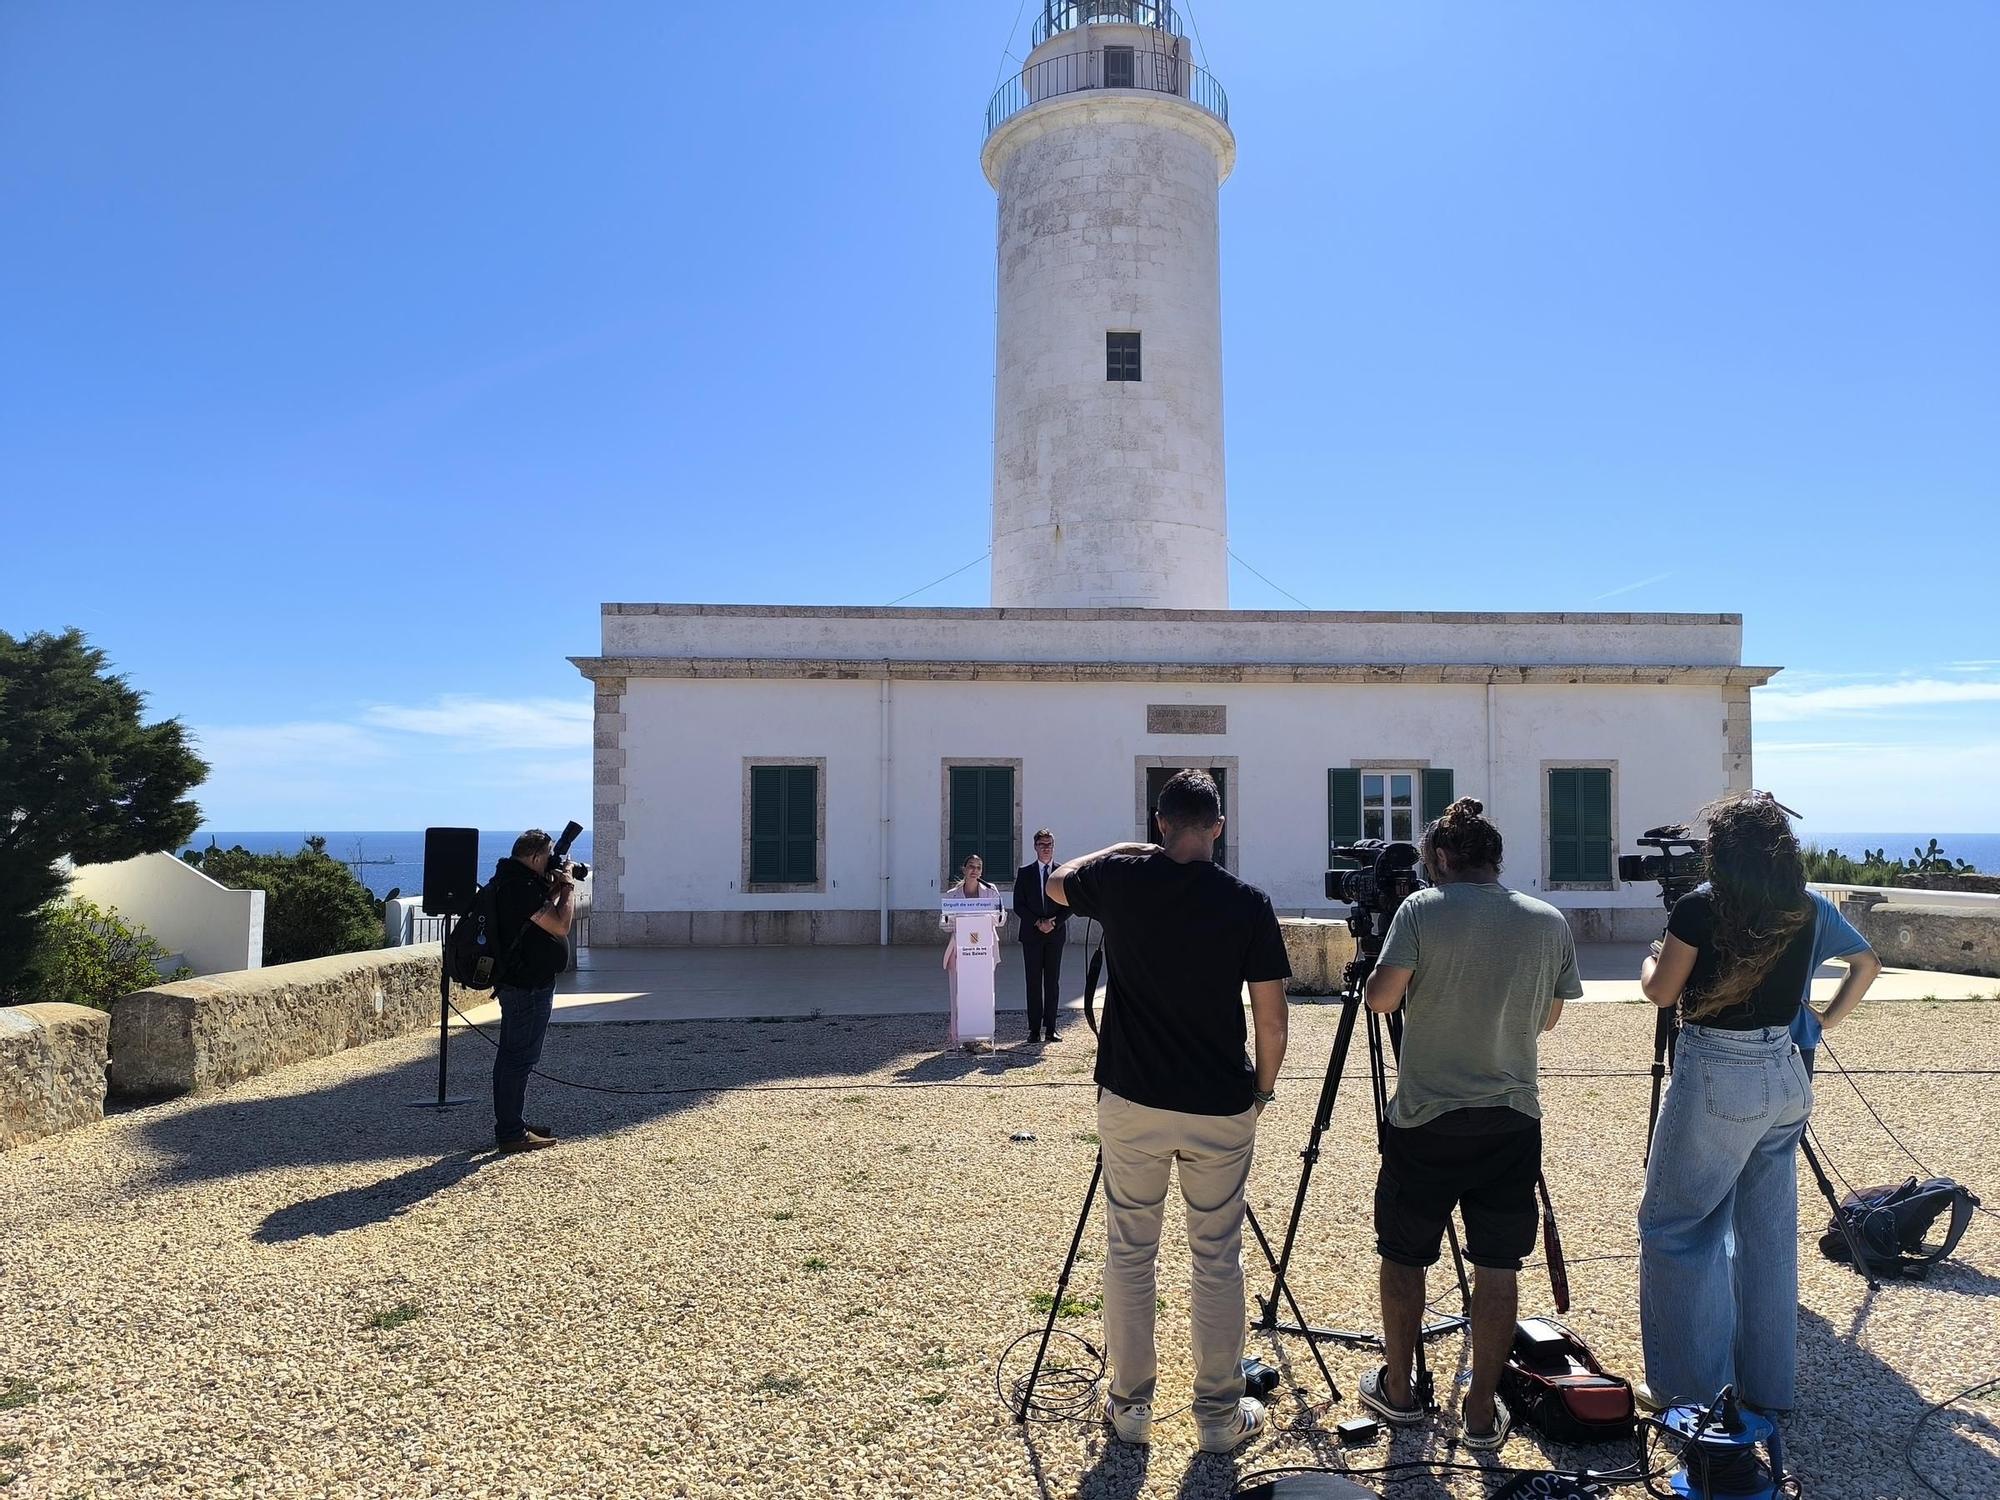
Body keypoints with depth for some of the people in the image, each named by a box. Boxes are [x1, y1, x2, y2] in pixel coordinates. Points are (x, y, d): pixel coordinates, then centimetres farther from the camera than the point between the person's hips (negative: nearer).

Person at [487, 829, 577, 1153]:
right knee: (520, 1057, -6)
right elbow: (560, 925, -23)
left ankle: (509, 1125, 26)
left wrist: (556, 886, 9)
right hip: (529, 986, -11)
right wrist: (567, 887, -11)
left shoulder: (512, 881, 12)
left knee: (512, 1054, 17)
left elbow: (544, 913, 23)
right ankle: (511, 1133, -1)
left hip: (516, 982, 11)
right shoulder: (522, 887, -21)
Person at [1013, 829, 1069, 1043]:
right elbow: (1018, 905, 1)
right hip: (1032, 935, -1)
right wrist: (1038, 923, -10)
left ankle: (1050, 1027, 7)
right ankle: (1035, 1028, 2)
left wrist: (1053, 922, -10)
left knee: (1053, 982, 3)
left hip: (1056, 934, 1)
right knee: (1033, 982, -1)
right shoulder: (1024, 873, 5)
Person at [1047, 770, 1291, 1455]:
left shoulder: (1119, 880, -6)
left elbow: (1056, 884, 17)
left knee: (1129, 1252, 14)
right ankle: (1219, 1414, 22)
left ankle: (1130, 1405, 23)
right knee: (1217, 1259, 12)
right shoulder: (1249, 904, -9)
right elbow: (1272, 1019, -6)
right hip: (1221, 1110, -1)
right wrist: (1263, 1089, 10)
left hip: (1129, 1101, 1)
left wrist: (1120, 851, 22)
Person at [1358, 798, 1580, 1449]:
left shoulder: (1421, 910, -10)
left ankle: (1398, 1389, 26)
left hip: (1425, 1117, -3)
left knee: (1404, 1255, 14)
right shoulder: (1551, 922, 2)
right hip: (1514, 1119, 3)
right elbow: (1550, 1018, 12)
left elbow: (1380, 998, -14)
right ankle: (1483, 1411, 19)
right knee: (1498, 1266, 11)